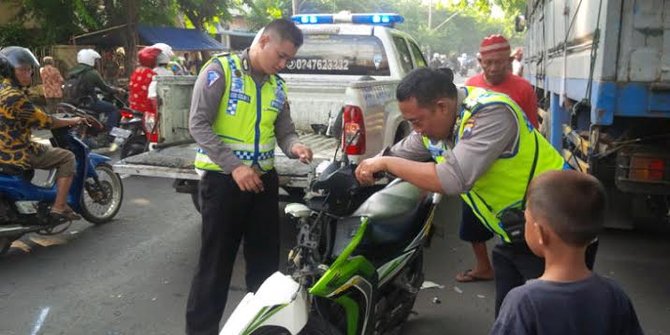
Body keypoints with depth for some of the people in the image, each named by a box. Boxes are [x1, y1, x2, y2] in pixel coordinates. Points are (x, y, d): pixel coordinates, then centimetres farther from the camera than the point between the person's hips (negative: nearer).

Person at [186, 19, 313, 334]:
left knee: (266, 260, 15)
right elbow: (198, 124, -14)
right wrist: (234, 166, -21)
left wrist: (294, 146, -12)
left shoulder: (277, 85, 11)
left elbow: (284, 130, 13)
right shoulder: (220, 69, -9)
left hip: (264, 179, 6)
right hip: (222, 179, -6)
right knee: (215, 263, 3)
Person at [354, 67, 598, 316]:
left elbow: (452, 180, -37)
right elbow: (397, 155, 11)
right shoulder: (433, 122, -3)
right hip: (515, 237, 8)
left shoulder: (490, 112, -29)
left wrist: (386, 164, -27)